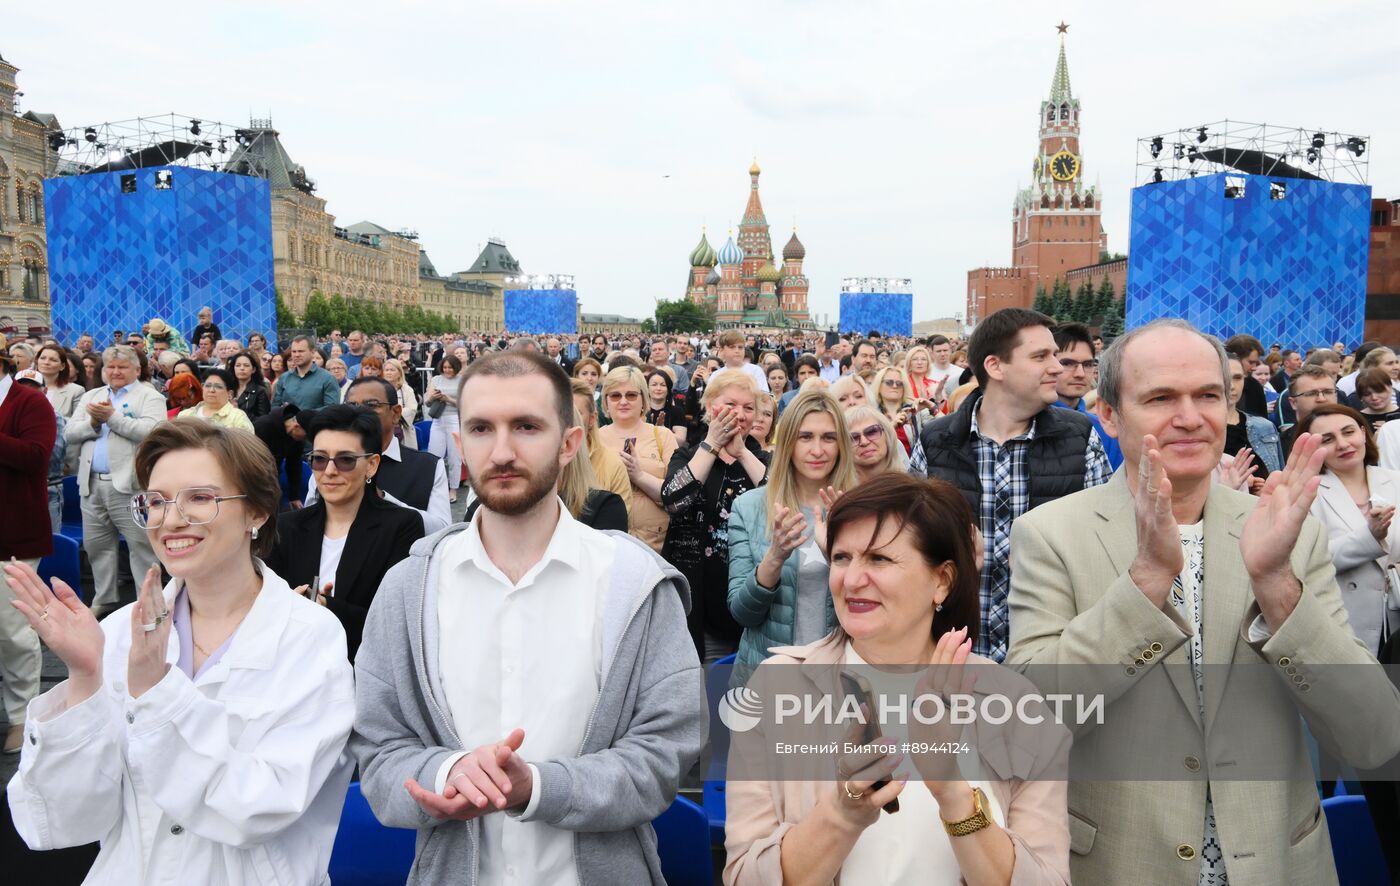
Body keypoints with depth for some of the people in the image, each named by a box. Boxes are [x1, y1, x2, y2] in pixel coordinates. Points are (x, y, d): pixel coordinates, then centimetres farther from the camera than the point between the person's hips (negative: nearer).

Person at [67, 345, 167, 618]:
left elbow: (152, 431, -15)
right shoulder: (90, 396, 19)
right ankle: (104, 599, 26)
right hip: (92, 483, 6)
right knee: (96, 544, 13)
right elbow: (69, 433, 11)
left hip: (128, 483, -6)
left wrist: (113, 417, -14)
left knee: (141, 544, -4)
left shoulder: (149, 396, 2)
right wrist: (93, 423, -8)